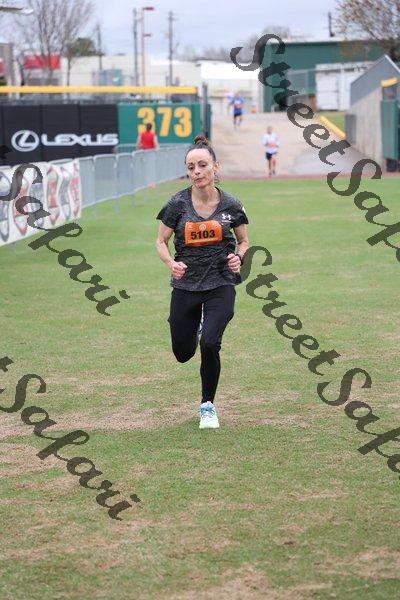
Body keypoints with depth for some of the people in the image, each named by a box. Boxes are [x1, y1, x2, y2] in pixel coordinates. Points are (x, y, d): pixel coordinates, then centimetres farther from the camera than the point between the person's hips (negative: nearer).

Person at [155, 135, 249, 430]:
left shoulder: (231, 206, -6)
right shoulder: (178, 204, -8)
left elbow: (243, 241, 10)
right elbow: (161, 242, 3)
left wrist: (238, 257, -12)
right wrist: (171, 263, -16)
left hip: (220, 285, -1)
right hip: (185, 286, 1)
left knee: (210, 343, -21)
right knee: (183, 353, 10)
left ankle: (208, 405, 2)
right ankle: (195, 327, 49)